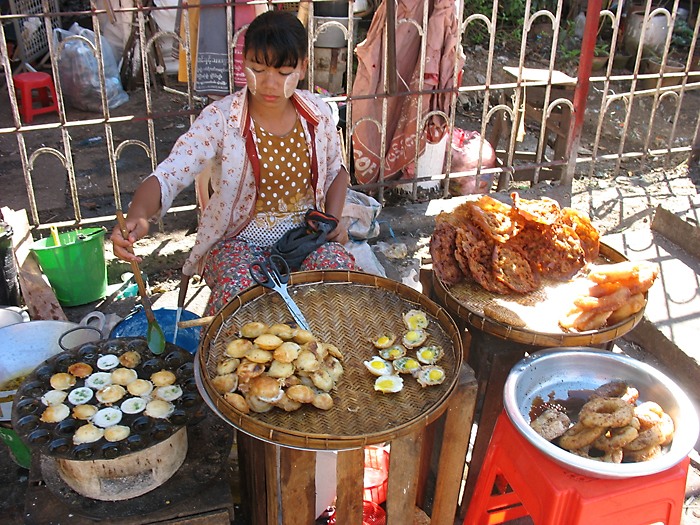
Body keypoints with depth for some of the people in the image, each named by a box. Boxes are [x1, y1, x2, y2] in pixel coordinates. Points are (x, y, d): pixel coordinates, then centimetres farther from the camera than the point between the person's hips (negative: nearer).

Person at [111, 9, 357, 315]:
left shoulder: (317, 114, -2)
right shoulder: (220, 119, -14)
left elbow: (335, 170, 16)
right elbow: (168, 176, -25)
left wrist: (334, 219, -1)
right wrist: (137, 216, -46)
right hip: (241, 241, -2)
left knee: (344, 273, -27)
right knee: (237, 291, -34)